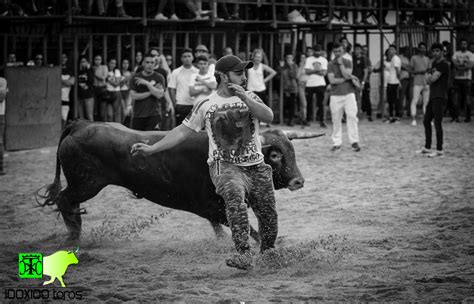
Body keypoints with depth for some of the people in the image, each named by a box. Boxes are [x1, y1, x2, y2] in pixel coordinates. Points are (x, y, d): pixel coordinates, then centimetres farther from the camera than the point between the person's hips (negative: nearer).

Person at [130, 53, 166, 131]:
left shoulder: (159, 77, 3)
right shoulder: (135, 78, 7)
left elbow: (159, 94, -10)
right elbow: (133, 96, -3)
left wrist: (147, 83, -14)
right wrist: (151, 92, -6)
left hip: (154, 115, -2)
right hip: (138, 115, 2)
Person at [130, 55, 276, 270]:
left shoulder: (250, 98, 7)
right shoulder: (206, 105, 3)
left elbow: (268, 117, -10)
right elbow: (182, 131, 7)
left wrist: (245, 99, -22)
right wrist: (151, 149, 1)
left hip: (256, 167, 3)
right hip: (225, 166, -3)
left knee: (269, 218, 4)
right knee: (235, 196, -34)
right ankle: (244, 254, -40)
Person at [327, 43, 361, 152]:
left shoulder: (347, 62, 7)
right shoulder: (330, 65, 6)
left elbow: (346, 75, -9)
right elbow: (332, 80, -6)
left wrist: (340, 63, -7)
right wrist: (348, 78, -6)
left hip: (348, 93, 0)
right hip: (335, 95, 0)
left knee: (352, 116, -9)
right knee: (336, 119, 1)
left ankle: (354, 141, -7)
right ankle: (336, 143, 8)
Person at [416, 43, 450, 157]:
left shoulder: (443, 65, -12)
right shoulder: (434, 63, 17)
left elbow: (433, 78, -18)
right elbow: (428, 80, 15)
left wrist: (430, 77, 3)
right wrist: (431, 77, -6)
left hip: (439, 97, -10)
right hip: (433, 96, 10)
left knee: (437, 123, -9)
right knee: (426, 121, 13)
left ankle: (439, 150, -6)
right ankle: (427, 148, 21)